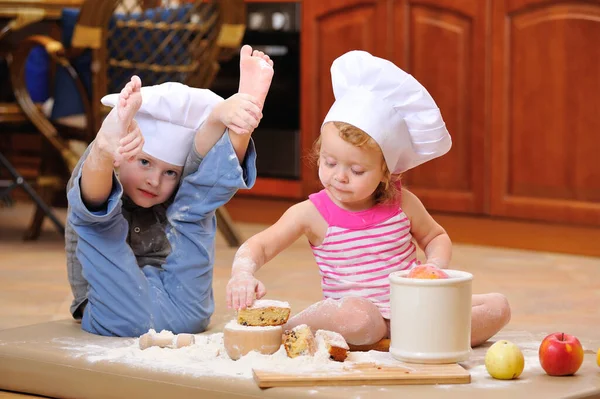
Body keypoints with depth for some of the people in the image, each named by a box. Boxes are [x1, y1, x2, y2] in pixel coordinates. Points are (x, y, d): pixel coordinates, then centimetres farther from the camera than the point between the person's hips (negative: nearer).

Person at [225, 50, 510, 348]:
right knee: (358, 316, -41)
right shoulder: (312, 214, -7)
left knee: (496, 308, -11)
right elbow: (258, 247, -11)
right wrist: (243, 274, -34)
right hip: (362, 312, -4)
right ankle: (282, 329, -18)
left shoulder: (403, 204, 2)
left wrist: (436, 264, -3)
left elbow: (436, 237, 20)